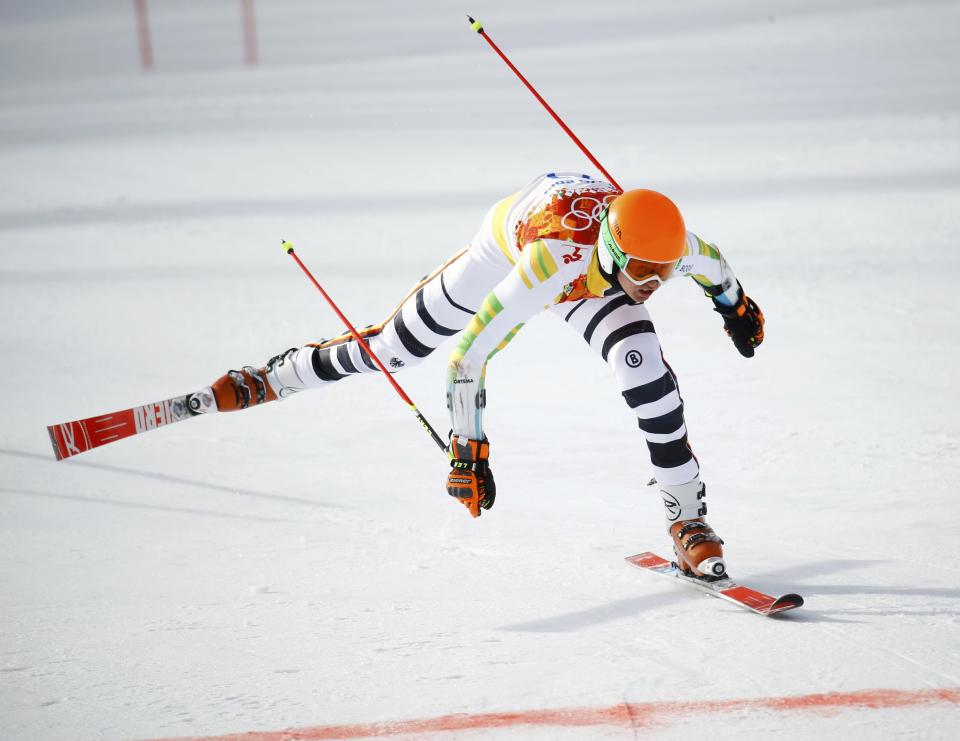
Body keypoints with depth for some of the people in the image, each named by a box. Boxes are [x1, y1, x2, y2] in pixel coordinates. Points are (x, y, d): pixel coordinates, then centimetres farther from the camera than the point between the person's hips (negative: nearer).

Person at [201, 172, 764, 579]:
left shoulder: (671, 247, -36)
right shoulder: (554, 261, -50)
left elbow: (714, 265, -7)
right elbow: (468, 353, -42)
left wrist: (736, 305, 14)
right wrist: (469, 447, -38)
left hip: (590, 284, 3)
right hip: (510, 247, -3)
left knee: (643, 366, -22)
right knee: (397, 344, 10)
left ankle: (689, 520, -8)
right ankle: (267, 381, 35)